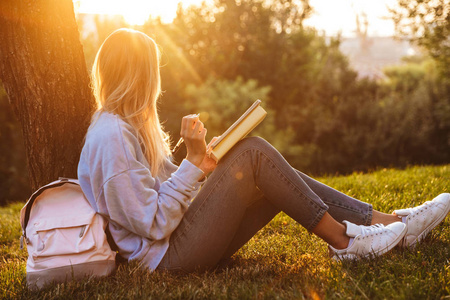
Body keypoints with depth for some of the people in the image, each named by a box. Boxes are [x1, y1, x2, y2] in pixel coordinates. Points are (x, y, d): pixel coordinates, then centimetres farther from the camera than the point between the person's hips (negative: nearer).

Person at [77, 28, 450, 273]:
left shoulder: (127, 124, 14)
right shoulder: (112, 135, -18)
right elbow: (153, 224, -22)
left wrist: (202, 166, 1)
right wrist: (193, 161, -20)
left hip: (183, 236, 10)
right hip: (169, 255, -10)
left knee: (277, 178, 2)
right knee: (253, 152, -18)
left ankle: (390, 222, 2)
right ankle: (343, 239, -8)